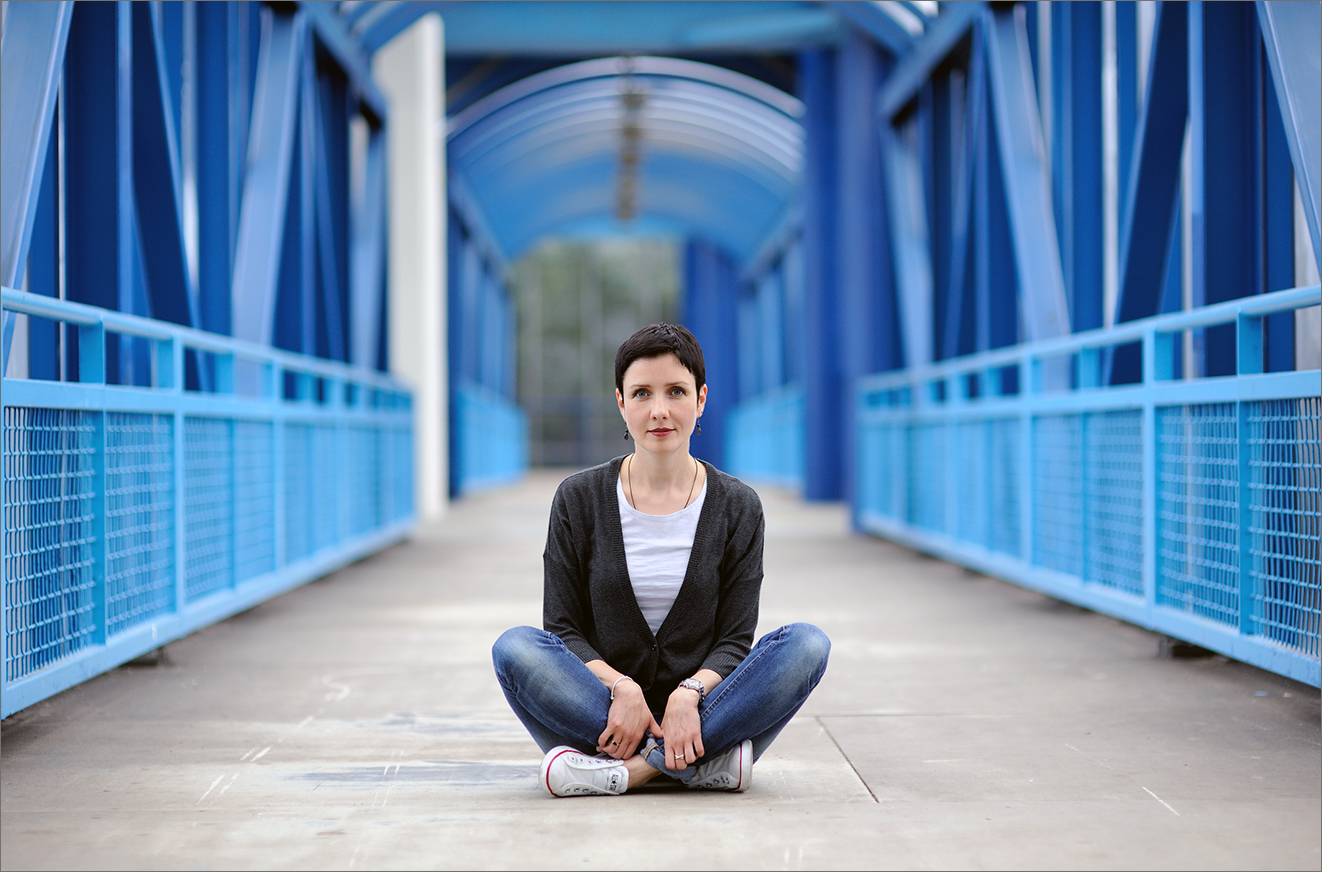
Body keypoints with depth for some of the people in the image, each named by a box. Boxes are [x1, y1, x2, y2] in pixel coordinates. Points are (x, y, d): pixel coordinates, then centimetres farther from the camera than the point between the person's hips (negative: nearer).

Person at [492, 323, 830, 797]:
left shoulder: (737, 506, 4)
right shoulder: (579, 499, 4)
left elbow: (736, 638, 0)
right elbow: (562, 627, 0)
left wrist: (690, 693, -22)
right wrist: (619, 687, -20)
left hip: (697, 712, 1)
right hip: (603, 705, 0)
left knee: (808, 644, -23)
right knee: (515, 647, -28)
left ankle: (631, 768, -29)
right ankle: (699, 763, -30)